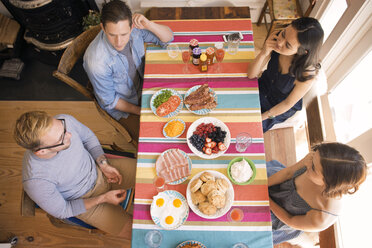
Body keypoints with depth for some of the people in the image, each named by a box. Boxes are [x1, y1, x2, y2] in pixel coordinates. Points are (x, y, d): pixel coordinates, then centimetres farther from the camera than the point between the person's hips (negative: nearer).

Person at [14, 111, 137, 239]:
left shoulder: (65, 120, -28)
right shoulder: (35, 181, -35)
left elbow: (88, 136, -3)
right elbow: (62, 211, -16)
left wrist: (104, 164, -11)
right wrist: (103, 198, -18)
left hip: (98, 170, 4)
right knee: (133, 231, -9)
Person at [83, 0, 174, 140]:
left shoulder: (134, 29, -21)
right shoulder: (96, 60, -33)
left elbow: (168, 38, -8)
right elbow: (109, 101, -19)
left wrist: (148, 25, -29)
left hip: (143, 88, 5)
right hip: (120, 106, -5)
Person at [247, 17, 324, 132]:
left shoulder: (307, 74, -36)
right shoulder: (275, 39, -26)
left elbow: (288, 103, -19)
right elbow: (251, 75, -22)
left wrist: (263, 117, -11)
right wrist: (264, 53, -39)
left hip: (281, 108, -3)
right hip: (263, 87, 4)